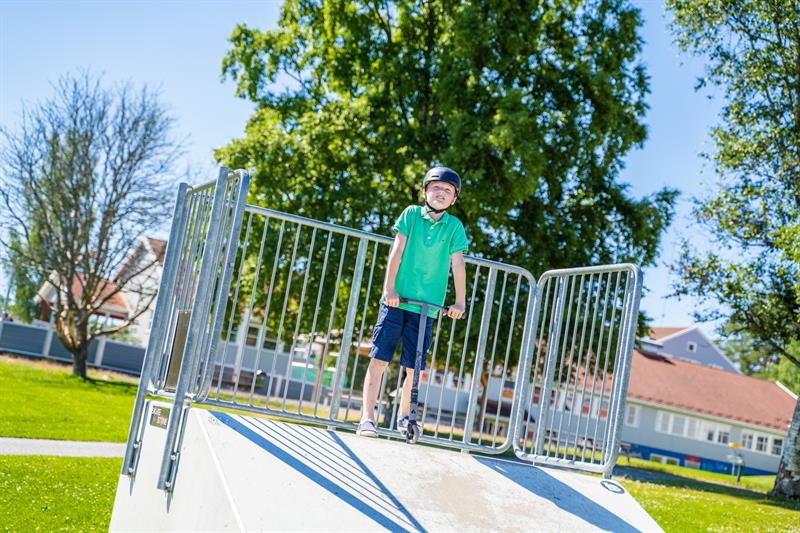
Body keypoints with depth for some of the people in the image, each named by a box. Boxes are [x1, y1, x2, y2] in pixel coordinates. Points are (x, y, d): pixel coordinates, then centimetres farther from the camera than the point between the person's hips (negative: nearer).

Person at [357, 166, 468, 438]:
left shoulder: (455, 226, 5)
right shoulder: (411, 214, 3)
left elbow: (458, 264, 2)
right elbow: (397, 251, -3)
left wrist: (460, 302, -2)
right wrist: (389, 287, -10)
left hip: (426, 306, 1)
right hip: (397, 299, -1)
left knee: (414, 367, 4)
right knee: (379, 359, -5)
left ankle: (404, 416, 23)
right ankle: (367, 417, -1)